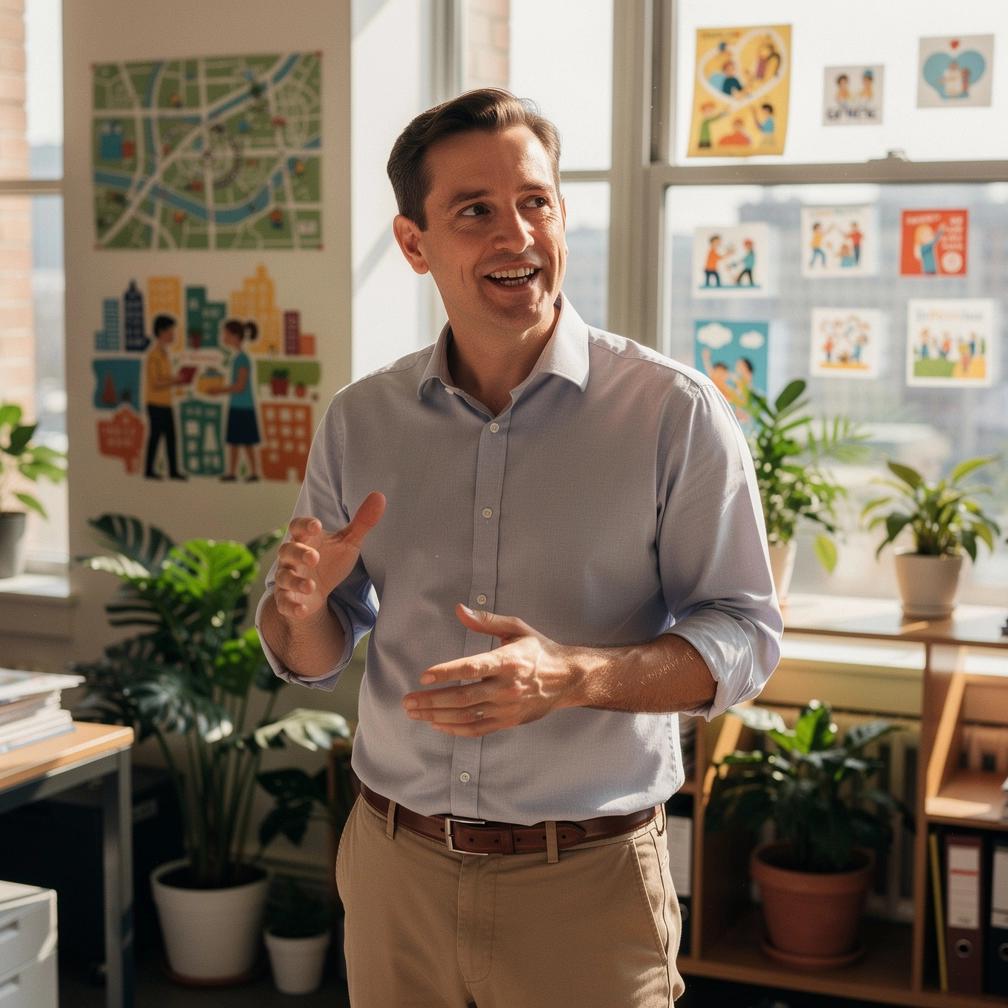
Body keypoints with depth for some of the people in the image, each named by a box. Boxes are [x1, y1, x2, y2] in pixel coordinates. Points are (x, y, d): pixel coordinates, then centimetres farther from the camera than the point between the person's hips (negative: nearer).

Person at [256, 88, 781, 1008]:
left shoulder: (677, 413, -9)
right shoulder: (359, 422, 2)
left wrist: (575, 676, -25)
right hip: (393, 865, 3)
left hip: (586, 887, -3)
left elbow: (745, 636, -9)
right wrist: (302, 604, -15)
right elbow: (312, 658, 9)